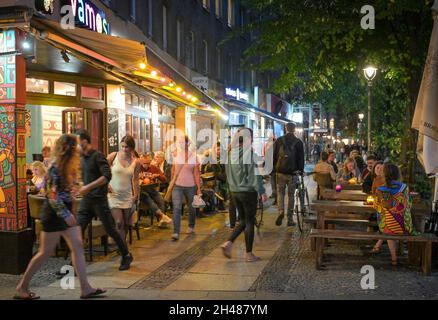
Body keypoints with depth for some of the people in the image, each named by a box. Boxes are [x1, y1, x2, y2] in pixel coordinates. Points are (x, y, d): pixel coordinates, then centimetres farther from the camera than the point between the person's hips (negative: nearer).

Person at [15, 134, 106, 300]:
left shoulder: (68, 167, 10)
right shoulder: (56, 168, -17)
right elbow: (52, 195, -22)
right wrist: (65, 214, -24)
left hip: (66, 212, 9)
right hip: (54, 214, -9)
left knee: (78, 247, 4)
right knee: (45, 252, -1)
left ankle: (85, 288, 7)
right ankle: (22, 288, 15)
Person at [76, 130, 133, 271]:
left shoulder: (97, 155, -13)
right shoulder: (82, 158, 10)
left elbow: (107, 176, -24)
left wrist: (89, 187, -28)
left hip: (99, 199, -7)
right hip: (86, 199, 7)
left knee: (110, 230, 3)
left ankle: (126, 256, 21)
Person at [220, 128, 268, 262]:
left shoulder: (231, 153, 6)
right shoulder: (249, 153, -15)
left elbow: (228, 173, 14)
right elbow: (254, 174, -17)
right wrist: (262, 192, -14)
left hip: (234, 192, 7)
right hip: (248, 192, -6)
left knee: (243, 221, 18)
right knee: (250, 222, 5)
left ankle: (228, 243, 4)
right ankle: (249, 254, 11)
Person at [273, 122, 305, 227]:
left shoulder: (279, 141, 1)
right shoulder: (298, 142, -1)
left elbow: (273, 156, 3)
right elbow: (301, 158, 2)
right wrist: (301, 170, 13)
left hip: (280, 172, 0)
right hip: (293, 172, 0)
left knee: (280, 192, 11)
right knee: (291, 195, 7)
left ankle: (281, 211, -14)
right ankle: (290, 219, 9)